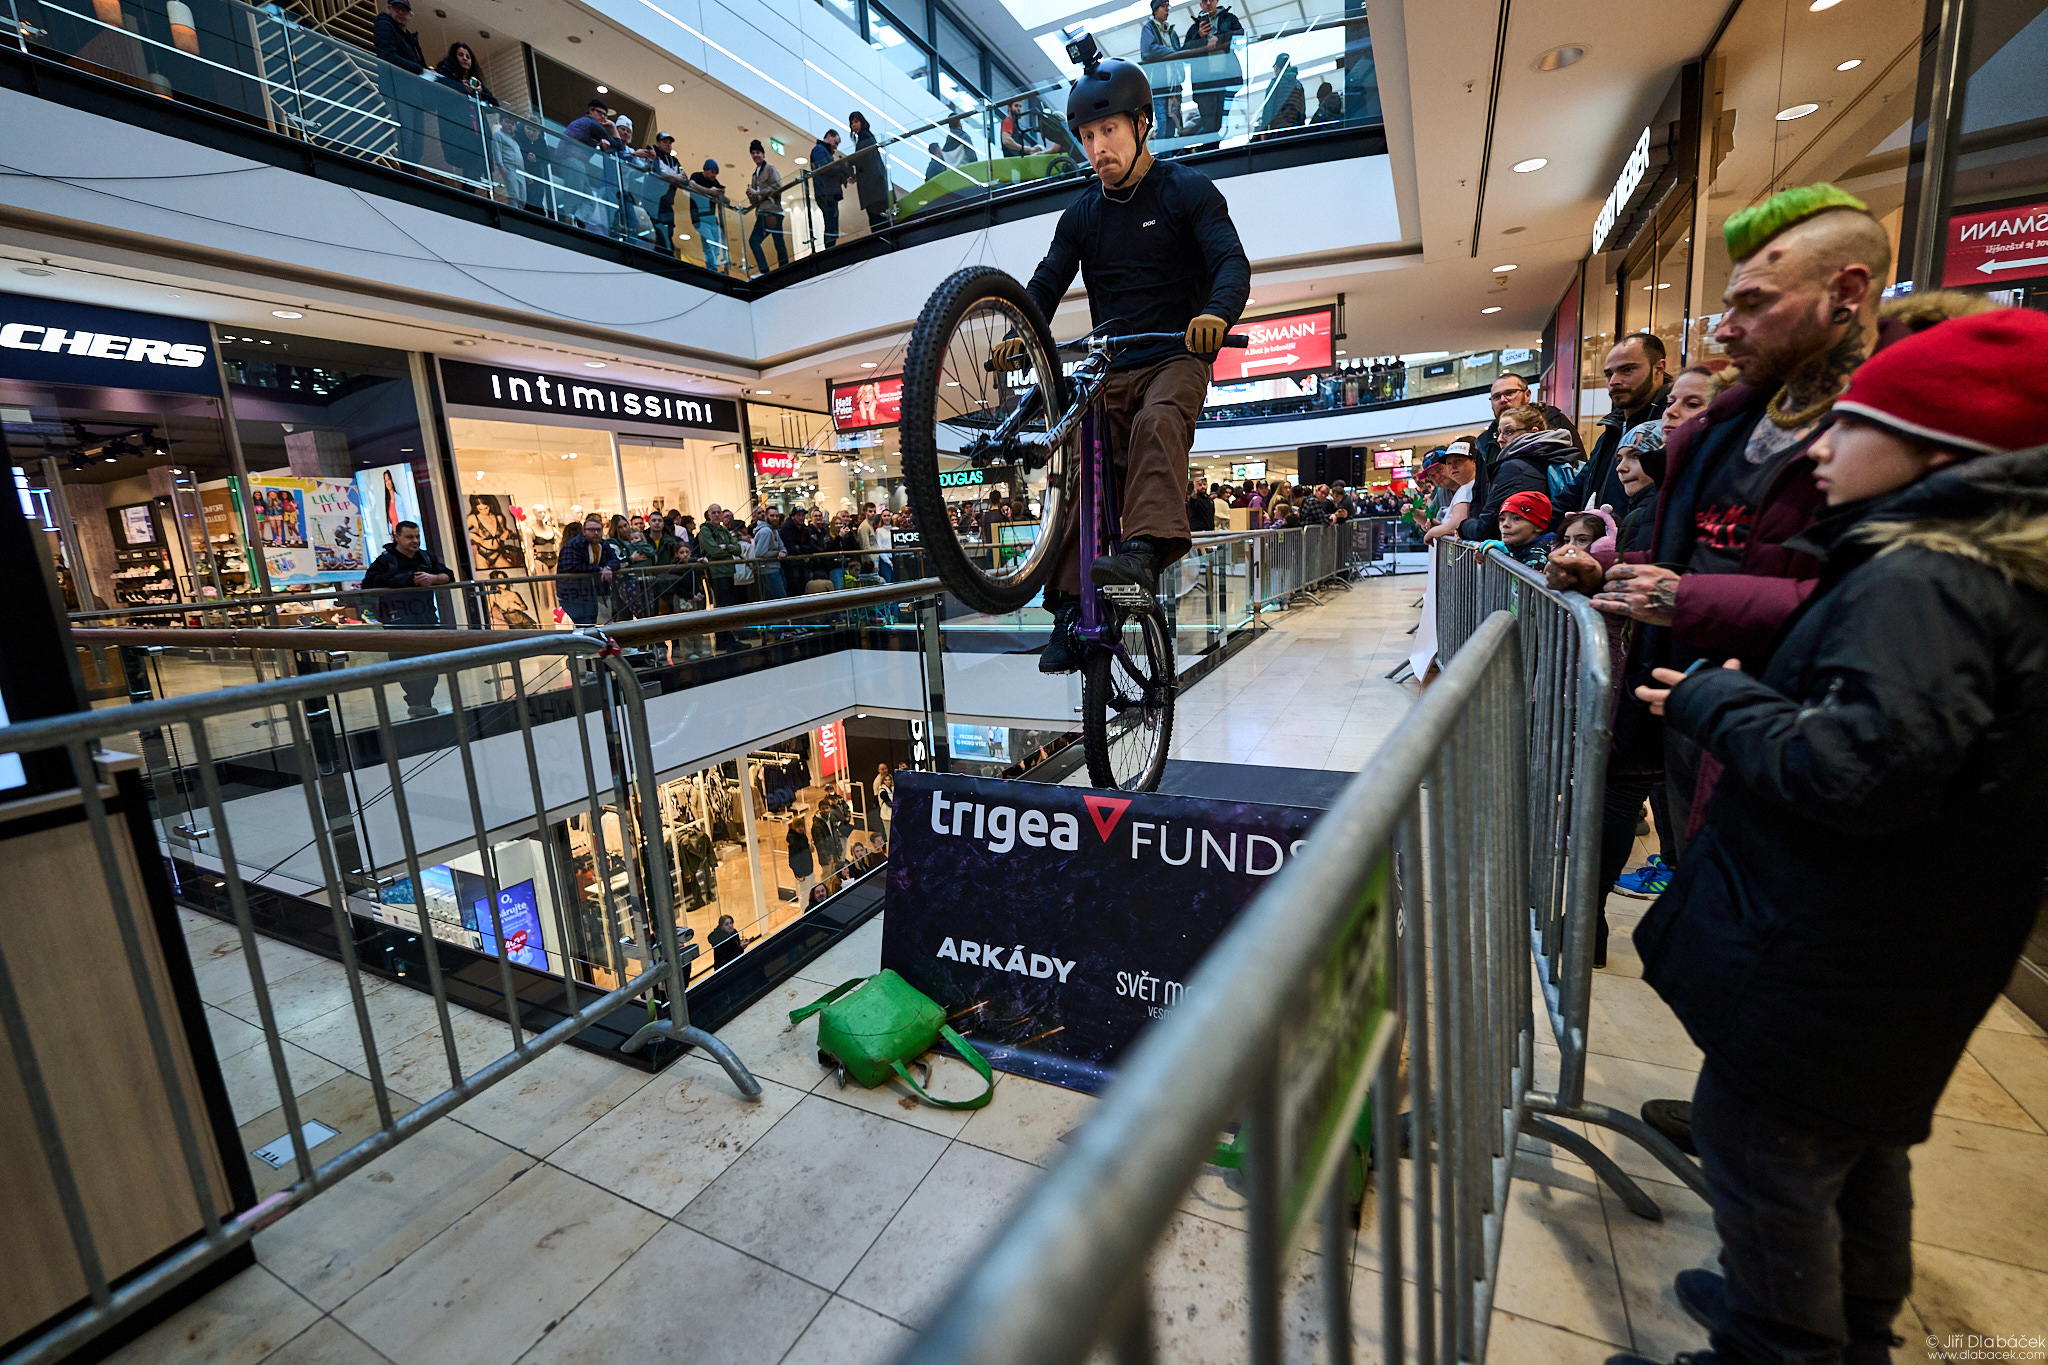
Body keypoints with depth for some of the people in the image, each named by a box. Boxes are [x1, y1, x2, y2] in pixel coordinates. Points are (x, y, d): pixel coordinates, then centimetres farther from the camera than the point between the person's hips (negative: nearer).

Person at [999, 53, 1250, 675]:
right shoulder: (1082, 215, 15)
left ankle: (1145, 551, -50)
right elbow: (1047, 282, 5)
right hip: (1108, 368, 4)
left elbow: (1231, 262, -11)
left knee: (1156, 422, -35)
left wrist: (1215, 313, -35)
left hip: (1175, 358, -3)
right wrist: (1019, 334, -17)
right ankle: (1070, 609, -14)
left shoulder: (1188, 190, 2)